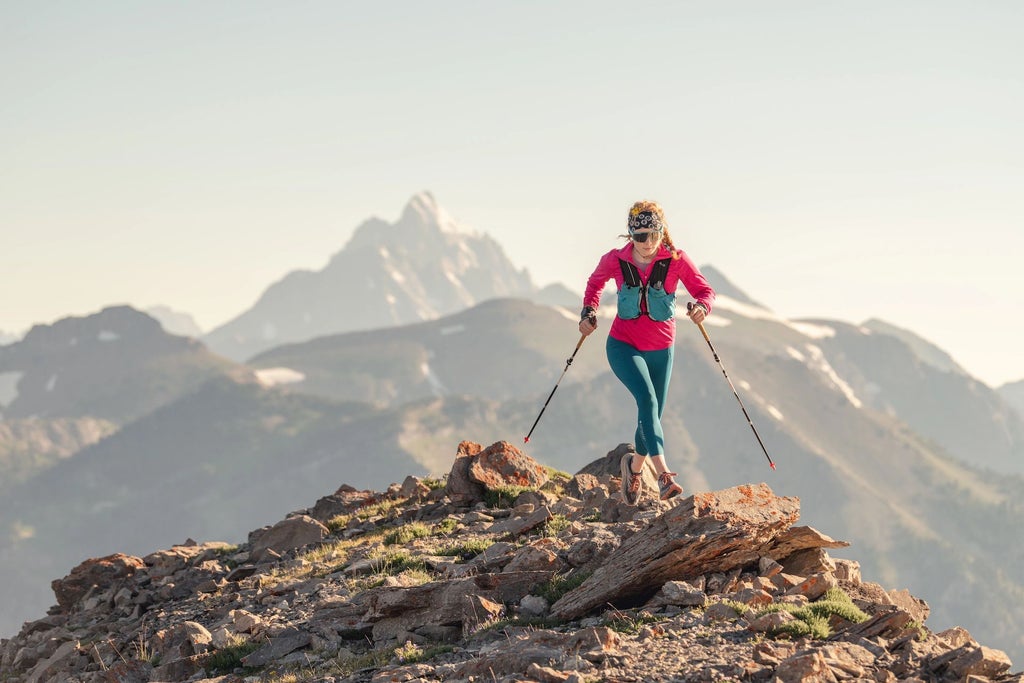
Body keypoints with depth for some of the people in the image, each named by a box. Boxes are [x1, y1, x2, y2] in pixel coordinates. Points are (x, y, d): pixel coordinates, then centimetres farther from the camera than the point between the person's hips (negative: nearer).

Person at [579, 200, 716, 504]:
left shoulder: (676, 260, -11)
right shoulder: (615, 260, -9)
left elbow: (705, 291, -6)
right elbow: (595, 283, 12)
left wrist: (702, 307, -29)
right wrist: (589, 312, -5)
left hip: (660, 350, 2)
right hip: (623, 346, -2)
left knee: (652, 415, 11)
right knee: (647, 399, -26)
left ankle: (634, 466, 42)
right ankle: (663, 475, -35)